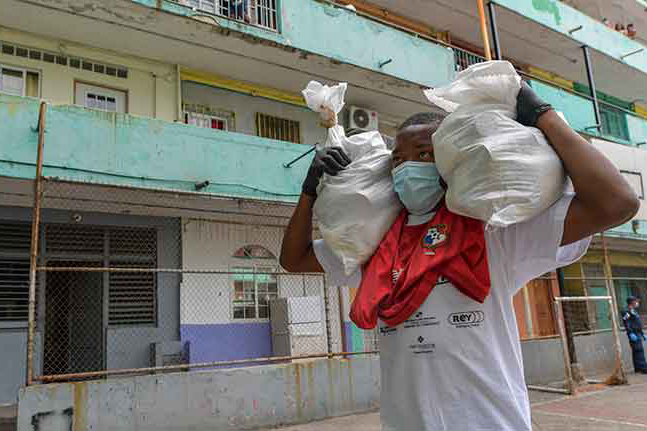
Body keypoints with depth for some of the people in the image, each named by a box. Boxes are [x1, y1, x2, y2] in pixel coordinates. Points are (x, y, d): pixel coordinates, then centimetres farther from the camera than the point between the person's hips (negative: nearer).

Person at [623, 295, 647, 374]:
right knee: (639, 350, -13)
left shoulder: (634, 311, 21)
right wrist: (631, 333, -28)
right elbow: (627, 323, -20)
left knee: (637, 351, 10)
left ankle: (638, 368, 13)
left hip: (638, 334, 10)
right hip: (633, 335, -10)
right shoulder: (627, 312, -11)